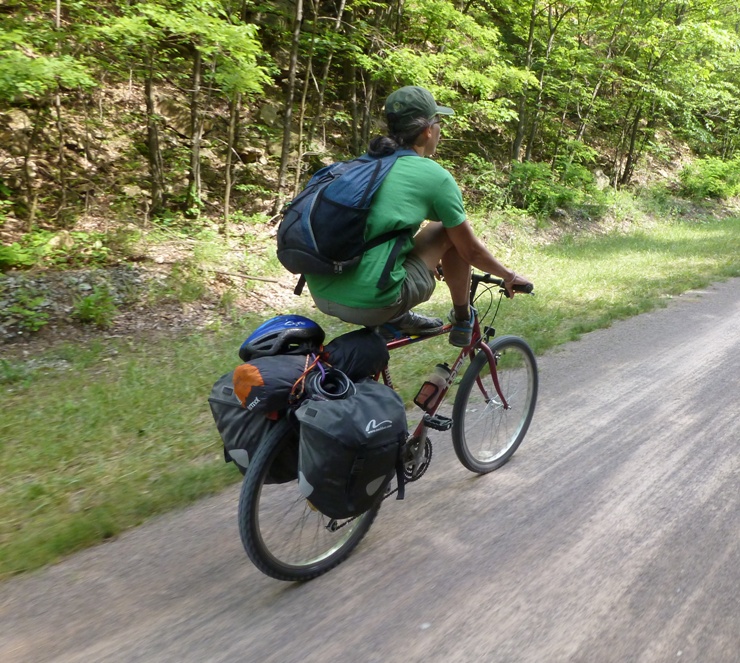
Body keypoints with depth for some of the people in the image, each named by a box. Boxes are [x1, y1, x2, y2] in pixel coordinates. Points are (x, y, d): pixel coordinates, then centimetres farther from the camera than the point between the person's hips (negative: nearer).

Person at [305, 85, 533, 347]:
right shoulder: (435, 176, -2)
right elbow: (470, 250, 7)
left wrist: (429, 262, 48)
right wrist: (509, 275, 26)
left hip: (320, 294, 7)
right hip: (372, 303, -7)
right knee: (452, 232, 10)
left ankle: (394, 319, 23)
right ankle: (463, 320, 25)